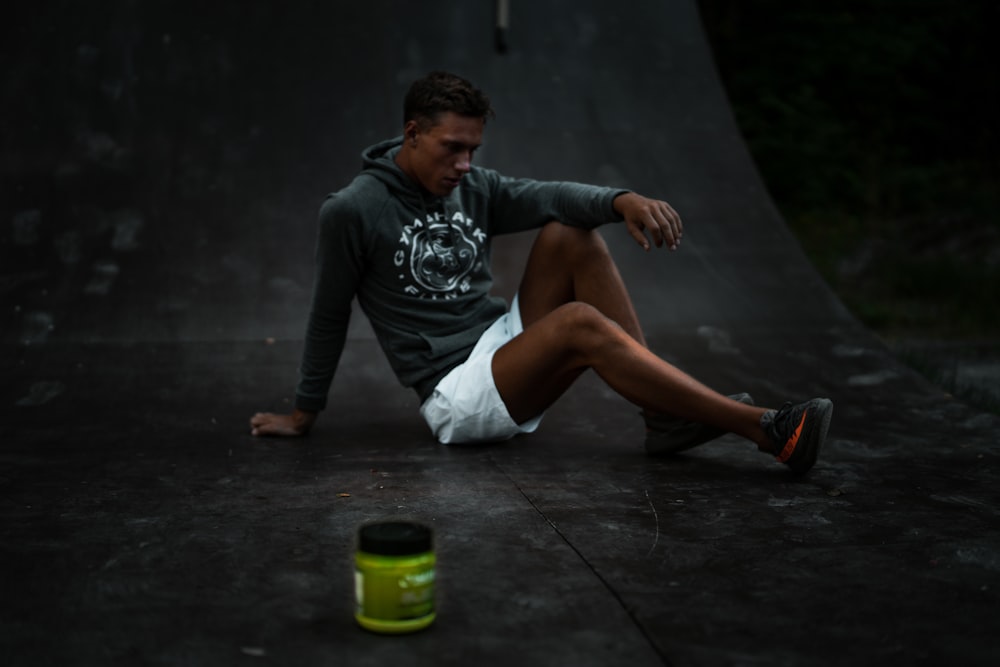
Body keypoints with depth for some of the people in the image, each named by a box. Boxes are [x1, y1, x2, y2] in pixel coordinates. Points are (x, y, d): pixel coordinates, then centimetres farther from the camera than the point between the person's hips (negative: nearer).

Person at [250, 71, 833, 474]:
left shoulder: (473, 188, 6)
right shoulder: (352, 211, -9)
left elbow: (549, 197, -11)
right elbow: (330, 318, -1)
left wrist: (623, 200, -31)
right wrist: (305, 414, 7)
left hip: (507, 348, 7)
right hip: (458, 392, -7)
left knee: (569, 234, -12)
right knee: (580, 322, -31)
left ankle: (665, 416, -16)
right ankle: (767, 431, -34)